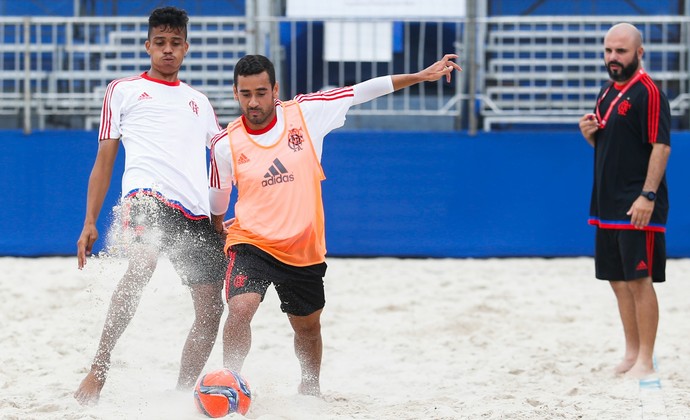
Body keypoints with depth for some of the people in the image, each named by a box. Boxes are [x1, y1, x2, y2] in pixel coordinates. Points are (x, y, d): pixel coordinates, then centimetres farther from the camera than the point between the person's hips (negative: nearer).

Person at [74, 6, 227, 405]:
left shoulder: (199, 102, 27)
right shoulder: (124, 90, 17)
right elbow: (105, 160, 14)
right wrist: (90, 223, 5)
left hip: (196, 213, 5)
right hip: (147, 194, -5)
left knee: (211, 308, -1)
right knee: (142, 265, -34)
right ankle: (98, 370, -33)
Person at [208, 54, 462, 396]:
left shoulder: (305, 113, -8)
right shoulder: (226, 144, -9)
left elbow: (362, 92, -2)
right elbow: (216, 203, 9)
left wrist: (422, 75, -3)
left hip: (304, 250, 2)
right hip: (250, 243, -2)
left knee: (307, 327, 20)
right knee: (240, 310, -28)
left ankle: (310, 388, 46)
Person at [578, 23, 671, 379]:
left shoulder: (647, 92, -11)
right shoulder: (607, 93, 15)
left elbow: (661, 145, -17)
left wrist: (648, 195, -23)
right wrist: (590, 134, 3)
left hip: (637, 207, -9)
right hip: (607, 204, 9)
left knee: (639, 280, -8)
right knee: (619, 281, 12)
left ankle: (645, 362, -5)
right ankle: (632, 353, 21)